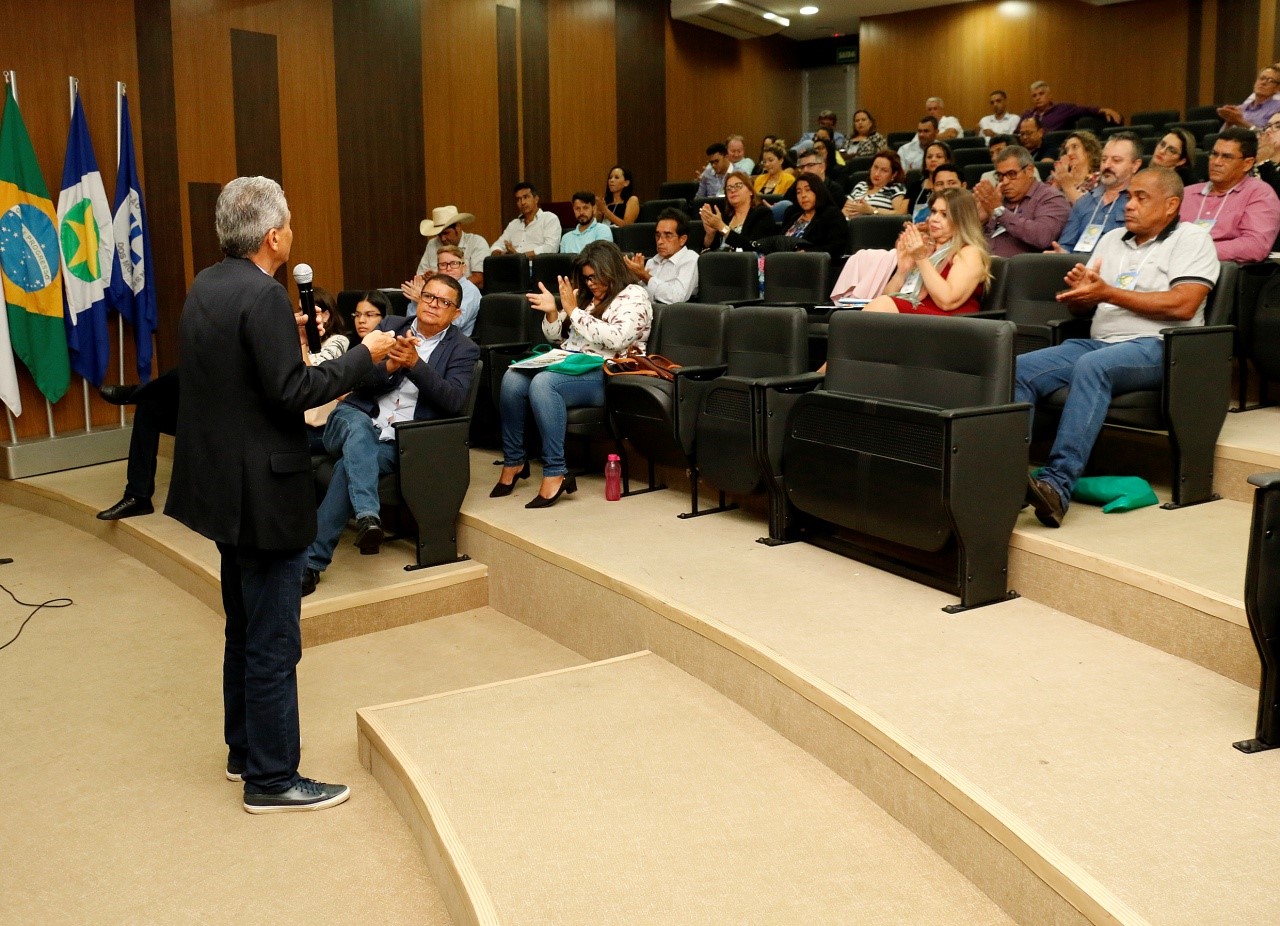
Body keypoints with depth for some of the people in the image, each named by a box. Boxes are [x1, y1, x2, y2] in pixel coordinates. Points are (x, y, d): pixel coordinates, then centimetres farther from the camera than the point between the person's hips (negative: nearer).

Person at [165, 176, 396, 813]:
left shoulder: (205, 287, 8)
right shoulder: (263, 296, -20)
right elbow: (291, 391, -22)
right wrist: (363, 355, -13)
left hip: (223, 484, 10)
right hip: (262, 491, -10)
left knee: (245, 630, 21)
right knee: (273, 642, 0)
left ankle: (245, 749, 34)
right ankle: (271, 779, 10)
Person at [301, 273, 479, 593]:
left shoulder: (463, 350, 8)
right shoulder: (391, 326, 15)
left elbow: (454, 402, -10)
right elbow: (359, 379, 5)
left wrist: (414, 363, -20)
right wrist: (390, 365, -16)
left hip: (399, 442, -2)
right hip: (356, 421, 2)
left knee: (349, 466, -30)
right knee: (360, 428, -35)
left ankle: (313, 559, -30)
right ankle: (367, 516, -54)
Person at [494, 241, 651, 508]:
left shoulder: (634, 296, 0)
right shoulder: (586, 296, 21)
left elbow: (616, 338, -18)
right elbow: (555, 337, 25)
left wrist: (574, 311, -14)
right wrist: (552, 312, 3)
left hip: (605, 376, -7)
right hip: (569, 365, 7)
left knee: (543, 383, -34)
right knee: (513, 378, -20)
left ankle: (555, 473, -33)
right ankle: (513, 461, -9)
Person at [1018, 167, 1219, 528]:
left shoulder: (1191, 239, 5)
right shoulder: (1112, 239, 23)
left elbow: (1183, 305, -12)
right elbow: (1079, 307, 21)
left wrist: (1108, 293, -11)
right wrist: (1080, 289, -4)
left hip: (1155, 347, -6)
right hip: (1096, 342, 6)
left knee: (1092, 366, -38)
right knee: (1019, 370, -19)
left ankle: (1057, 484, -44)